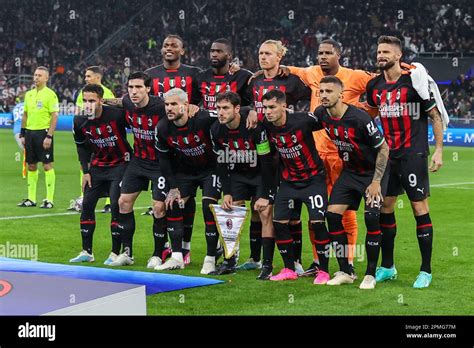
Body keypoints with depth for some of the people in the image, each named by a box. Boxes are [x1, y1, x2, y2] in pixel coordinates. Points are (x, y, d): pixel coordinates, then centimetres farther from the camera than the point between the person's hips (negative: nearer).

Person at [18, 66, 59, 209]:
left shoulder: (50, 94, -7)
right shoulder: (29, 94, 13)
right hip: (30, 132, 6)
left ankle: (50, 199, 0)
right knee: (31, 166, 9)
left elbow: (54, 116, -11)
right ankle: (31, 199, 15)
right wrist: (23, 134, 14)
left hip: (43, 133, -6)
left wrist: (49, 136, -17)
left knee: (47, 165, -4)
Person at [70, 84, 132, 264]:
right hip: (98, 165, 5)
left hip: (120, 164, -5)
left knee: (116, 206, -12)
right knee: (87, 204, 2)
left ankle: (115, 253, -2)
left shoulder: (117, 115, -25)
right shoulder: (80, 121, -9)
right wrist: (86, 171, 3)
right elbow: (81, 147, 8)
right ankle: (86, 252, 12)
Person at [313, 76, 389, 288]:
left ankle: (370, 274, -5)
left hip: (373, 171, -6)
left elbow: (383, 148, -19)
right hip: (350, 171, 6)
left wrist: (376, 181, -19)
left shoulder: (359, 118, -27)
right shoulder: (321, 115, -10)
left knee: (371, 217, -18)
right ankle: (345, 272, 5)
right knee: (332, 214, -5)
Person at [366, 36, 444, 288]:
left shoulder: (414, 81, -9)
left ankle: (426, 271, 2)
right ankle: (387, 267, 19)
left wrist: (438, 150, -8)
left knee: (420, 208, -4)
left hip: (414, 154, -6)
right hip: (388, 155, 6)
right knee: (385, 208, 7)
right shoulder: (375, 86, 7)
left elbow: (436, 116, -4)